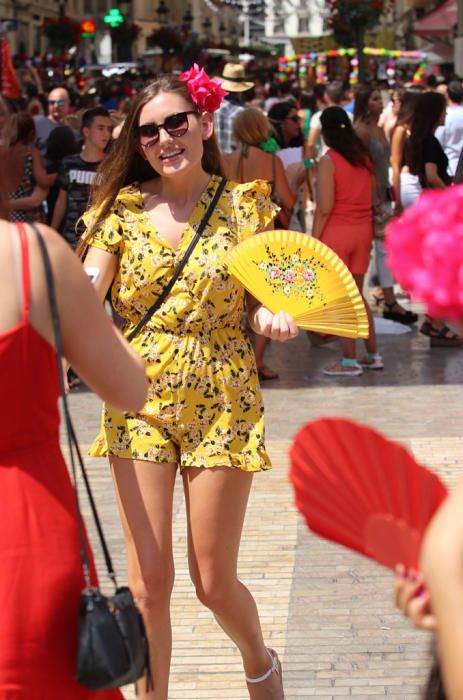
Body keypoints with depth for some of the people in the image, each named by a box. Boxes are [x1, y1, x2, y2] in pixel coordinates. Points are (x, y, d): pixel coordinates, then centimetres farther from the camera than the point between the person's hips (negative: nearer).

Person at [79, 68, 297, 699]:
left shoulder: (244, 204, 0)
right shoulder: (123, 208, 0)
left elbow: (258, 296, 8)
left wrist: (269, 315, -16)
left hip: (222, 404, 0)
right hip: (140, 403, 1)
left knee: (215, 584, 6)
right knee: (149, 582, -3)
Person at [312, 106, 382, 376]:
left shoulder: (328, 161, -12)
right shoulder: (365, 158, 6)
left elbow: (325, 207, -16)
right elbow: (373, 199, 9)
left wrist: (314, 240, -10)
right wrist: (369, 231, 15)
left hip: (336, 232, -6)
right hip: (363, 231, 6)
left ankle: (349, 361, 2)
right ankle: (373, 354, 18)